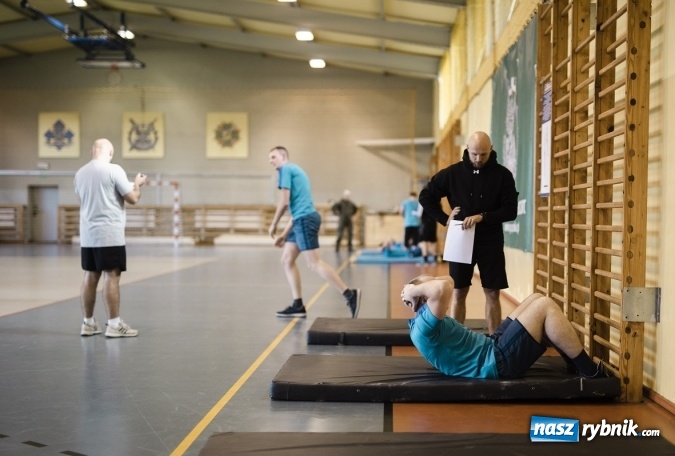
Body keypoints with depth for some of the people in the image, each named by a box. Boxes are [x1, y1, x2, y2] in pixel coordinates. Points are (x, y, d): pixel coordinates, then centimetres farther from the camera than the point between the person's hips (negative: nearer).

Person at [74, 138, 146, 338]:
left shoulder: (80, 173, 10)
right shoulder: (114, 170, -10)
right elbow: (132, 198, -9)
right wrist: (137, 183, 10)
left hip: (87, 234, 7)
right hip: (109, 235, -6)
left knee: (90, 277, 11)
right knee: (111, 277, -4)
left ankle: (88, 323, 16)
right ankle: (114, 325, -2)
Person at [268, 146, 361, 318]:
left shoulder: (286, 169, -4)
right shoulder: (294, 170, 26)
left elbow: (284, 202, -13)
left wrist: (273, 225, 0)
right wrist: (284, 234, 27)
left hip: (305, 219, -10)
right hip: (303, 219, 10)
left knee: (314, 263, -11)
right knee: (287, 260, 10)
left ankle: (350, 294, -12)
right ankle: (298, 305, 9)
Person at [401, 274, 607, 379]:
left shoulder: (423, 322, 10)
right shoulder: (424, 327, -22)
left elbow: (448, 280, 20)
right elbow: (443, 287, -41)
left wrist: (416, 287, 5)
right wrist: (414, 290, -24)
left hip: (492, 347, 11)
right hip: (499, 362, -11)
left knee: (536, 299, 14)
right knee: (545, 306, -10)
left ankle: (575, 362, 20)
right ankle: (589, 370, 0)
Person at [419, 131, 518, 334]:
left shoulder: (502, 175, -3)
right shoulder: (453, 172, 0)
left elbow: (510, 210, -7)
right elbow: (425, 196, 7)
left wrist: (482, 217, -21)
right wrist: (444, 219, -3)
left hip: (490, 242, 0)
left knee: (492, 294, 3)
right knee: (458, 293, 4)